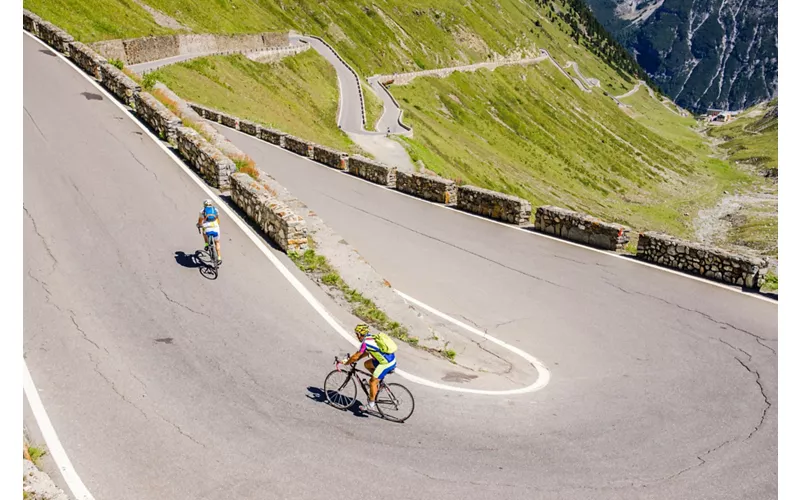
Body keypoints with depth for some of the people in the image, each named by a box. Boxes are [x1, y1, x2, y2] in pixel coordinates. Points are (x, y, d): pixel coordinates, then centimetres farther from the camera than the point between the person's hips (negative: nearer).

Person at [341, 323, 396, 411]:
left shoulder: (365, 342, -13)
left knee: (372, 382, -1)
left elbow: (355, 356, -11)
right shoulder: (371, 337, 13)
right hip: (391, 359, 9)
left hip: (386, 363, -9)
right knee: (367, 364, 20)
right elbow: (366, 352, 25)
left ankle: (371, 405, 6)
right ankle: (378, 379, 23)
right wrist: (356, 359, 22)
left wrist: (346, 363, 4)